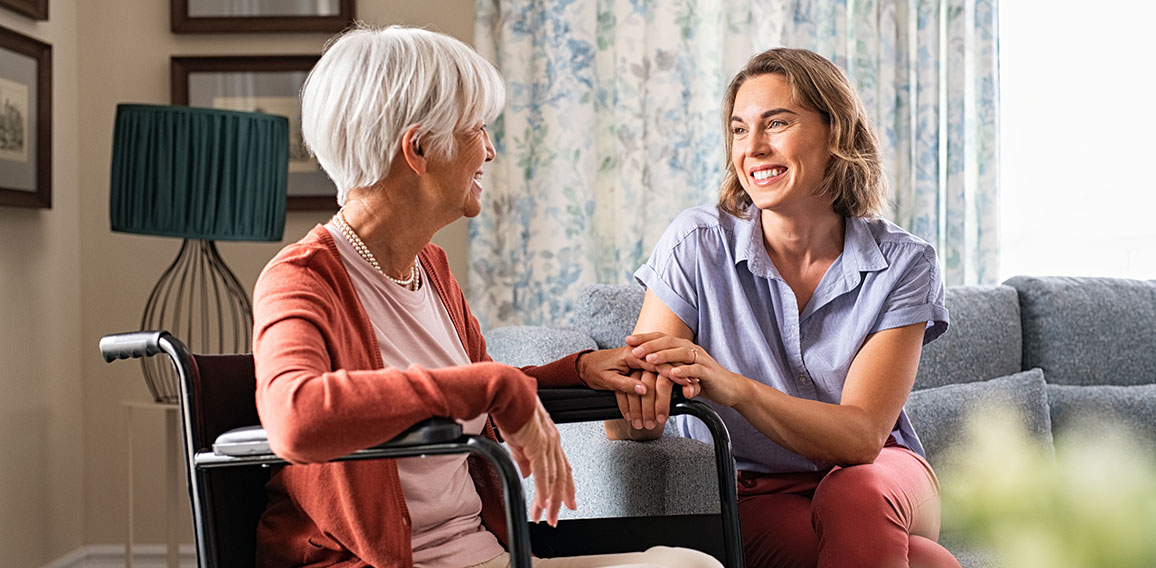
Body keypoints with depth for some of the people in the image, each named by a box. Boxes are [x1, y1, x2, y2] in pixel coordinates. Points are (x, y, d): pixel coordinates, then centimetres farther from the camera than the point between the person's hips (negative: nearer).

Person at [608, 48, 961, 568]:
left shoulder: (903, 265, -8)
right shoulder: (696, 245, -9)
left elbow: (863, 437, -19)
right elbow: (623, 429, -13)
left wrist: (732, 387, -35)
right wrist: (639, 402, -38)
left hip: (881, 481, 2)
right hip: (752, 499, -2)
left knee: (857, 494, -36)